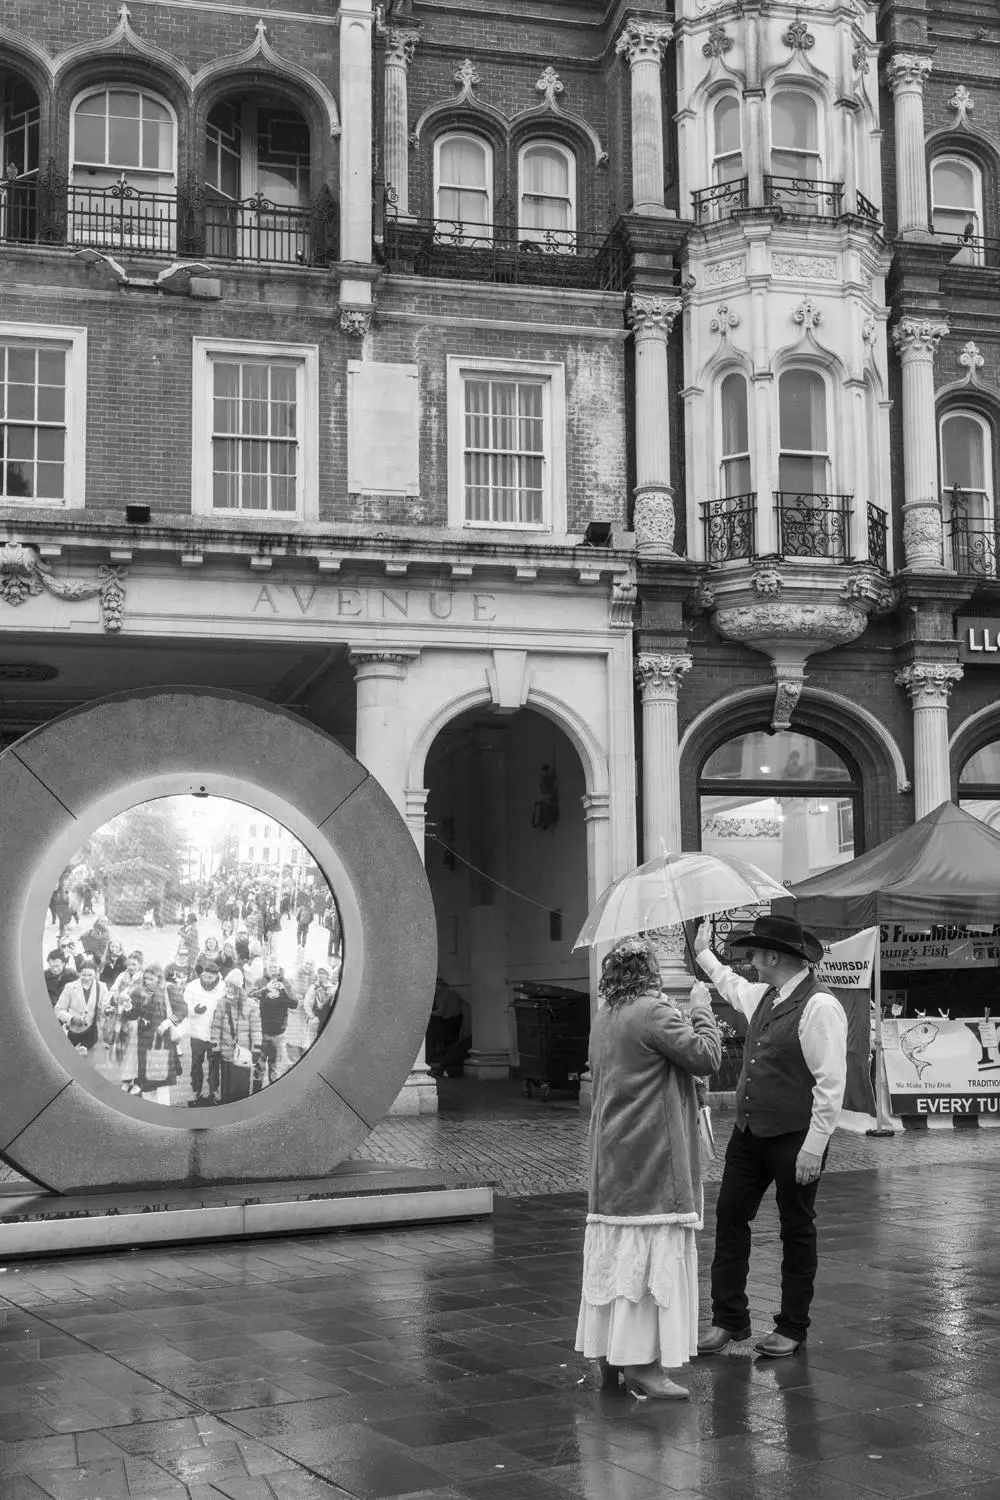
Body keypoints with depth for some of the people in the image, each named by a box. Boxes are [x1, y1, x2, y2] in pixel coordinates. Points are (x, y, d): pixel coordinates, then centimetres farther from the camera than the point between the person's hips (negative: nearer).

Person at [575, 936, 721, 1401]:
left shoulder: (603, 1018, 11)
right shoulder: (654, 1013, -16)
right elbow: (706, 1056, -16)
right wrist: (700, 1008, -3)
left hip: (612, 1160, 9)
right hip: (652, 1160, -9)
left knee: (614, 1254, 14)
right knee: (653, 1254, -5)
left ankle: (610, 1355, 21)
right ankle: (643, 1364, -5)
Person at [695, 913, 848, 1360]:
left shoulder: (820, 1008, -19)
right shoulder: (762, 997, 8)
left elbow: (831, 1084, -21)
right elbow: (732, 985, 34)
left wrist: (813, 1148, -22)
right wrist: (704, 953, 43)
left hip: (794, 1138, -8)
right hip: (749, 1132, 8)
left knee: (797, 1231, 7)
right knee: (730, 1218, 9)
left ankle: (792, 1328, 20)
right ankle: (729, 1319, 19)